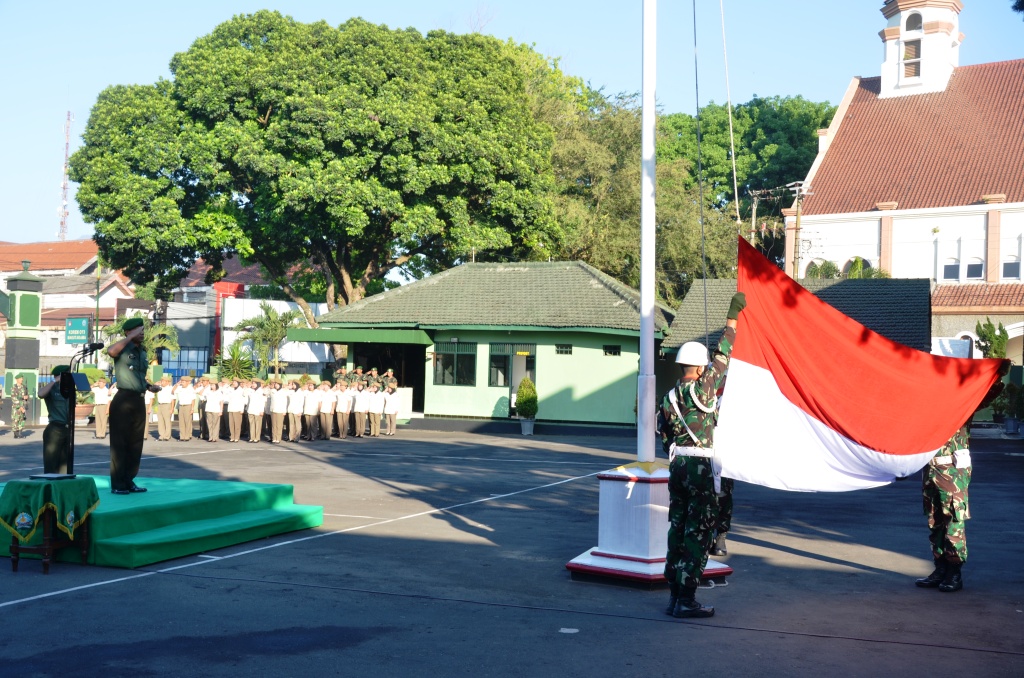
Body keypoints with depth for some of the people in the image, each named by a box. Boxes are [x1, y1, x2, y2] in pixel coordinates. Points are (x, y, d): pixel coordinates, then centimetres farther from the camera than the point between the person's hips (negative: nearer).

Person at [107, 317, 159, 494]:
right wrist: (132, 337, -22)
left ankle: (129, 481, 19)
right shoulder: (123, 349, -5)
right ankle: (117, 484, 0)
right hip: (124, 399, -8)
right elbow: (111, 351, -30)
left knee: (136, 443, 11)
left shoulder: (142, 352, 17)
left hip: (139, 400, 8)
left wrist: (149, 386, 11)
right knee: (119, 442, -3)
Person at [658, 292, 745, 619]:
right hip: (700, 466, -7)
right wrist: (732, 316, -3)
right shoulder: (701, 390, -12)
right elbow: (723, 357, -9)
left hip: (677, 465, 7)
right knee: (697, 532, -3)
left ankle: (675, 595, 16)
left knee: (678, 528, 11)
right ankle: (686, 600, -3)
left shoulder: (669, 397, 9)